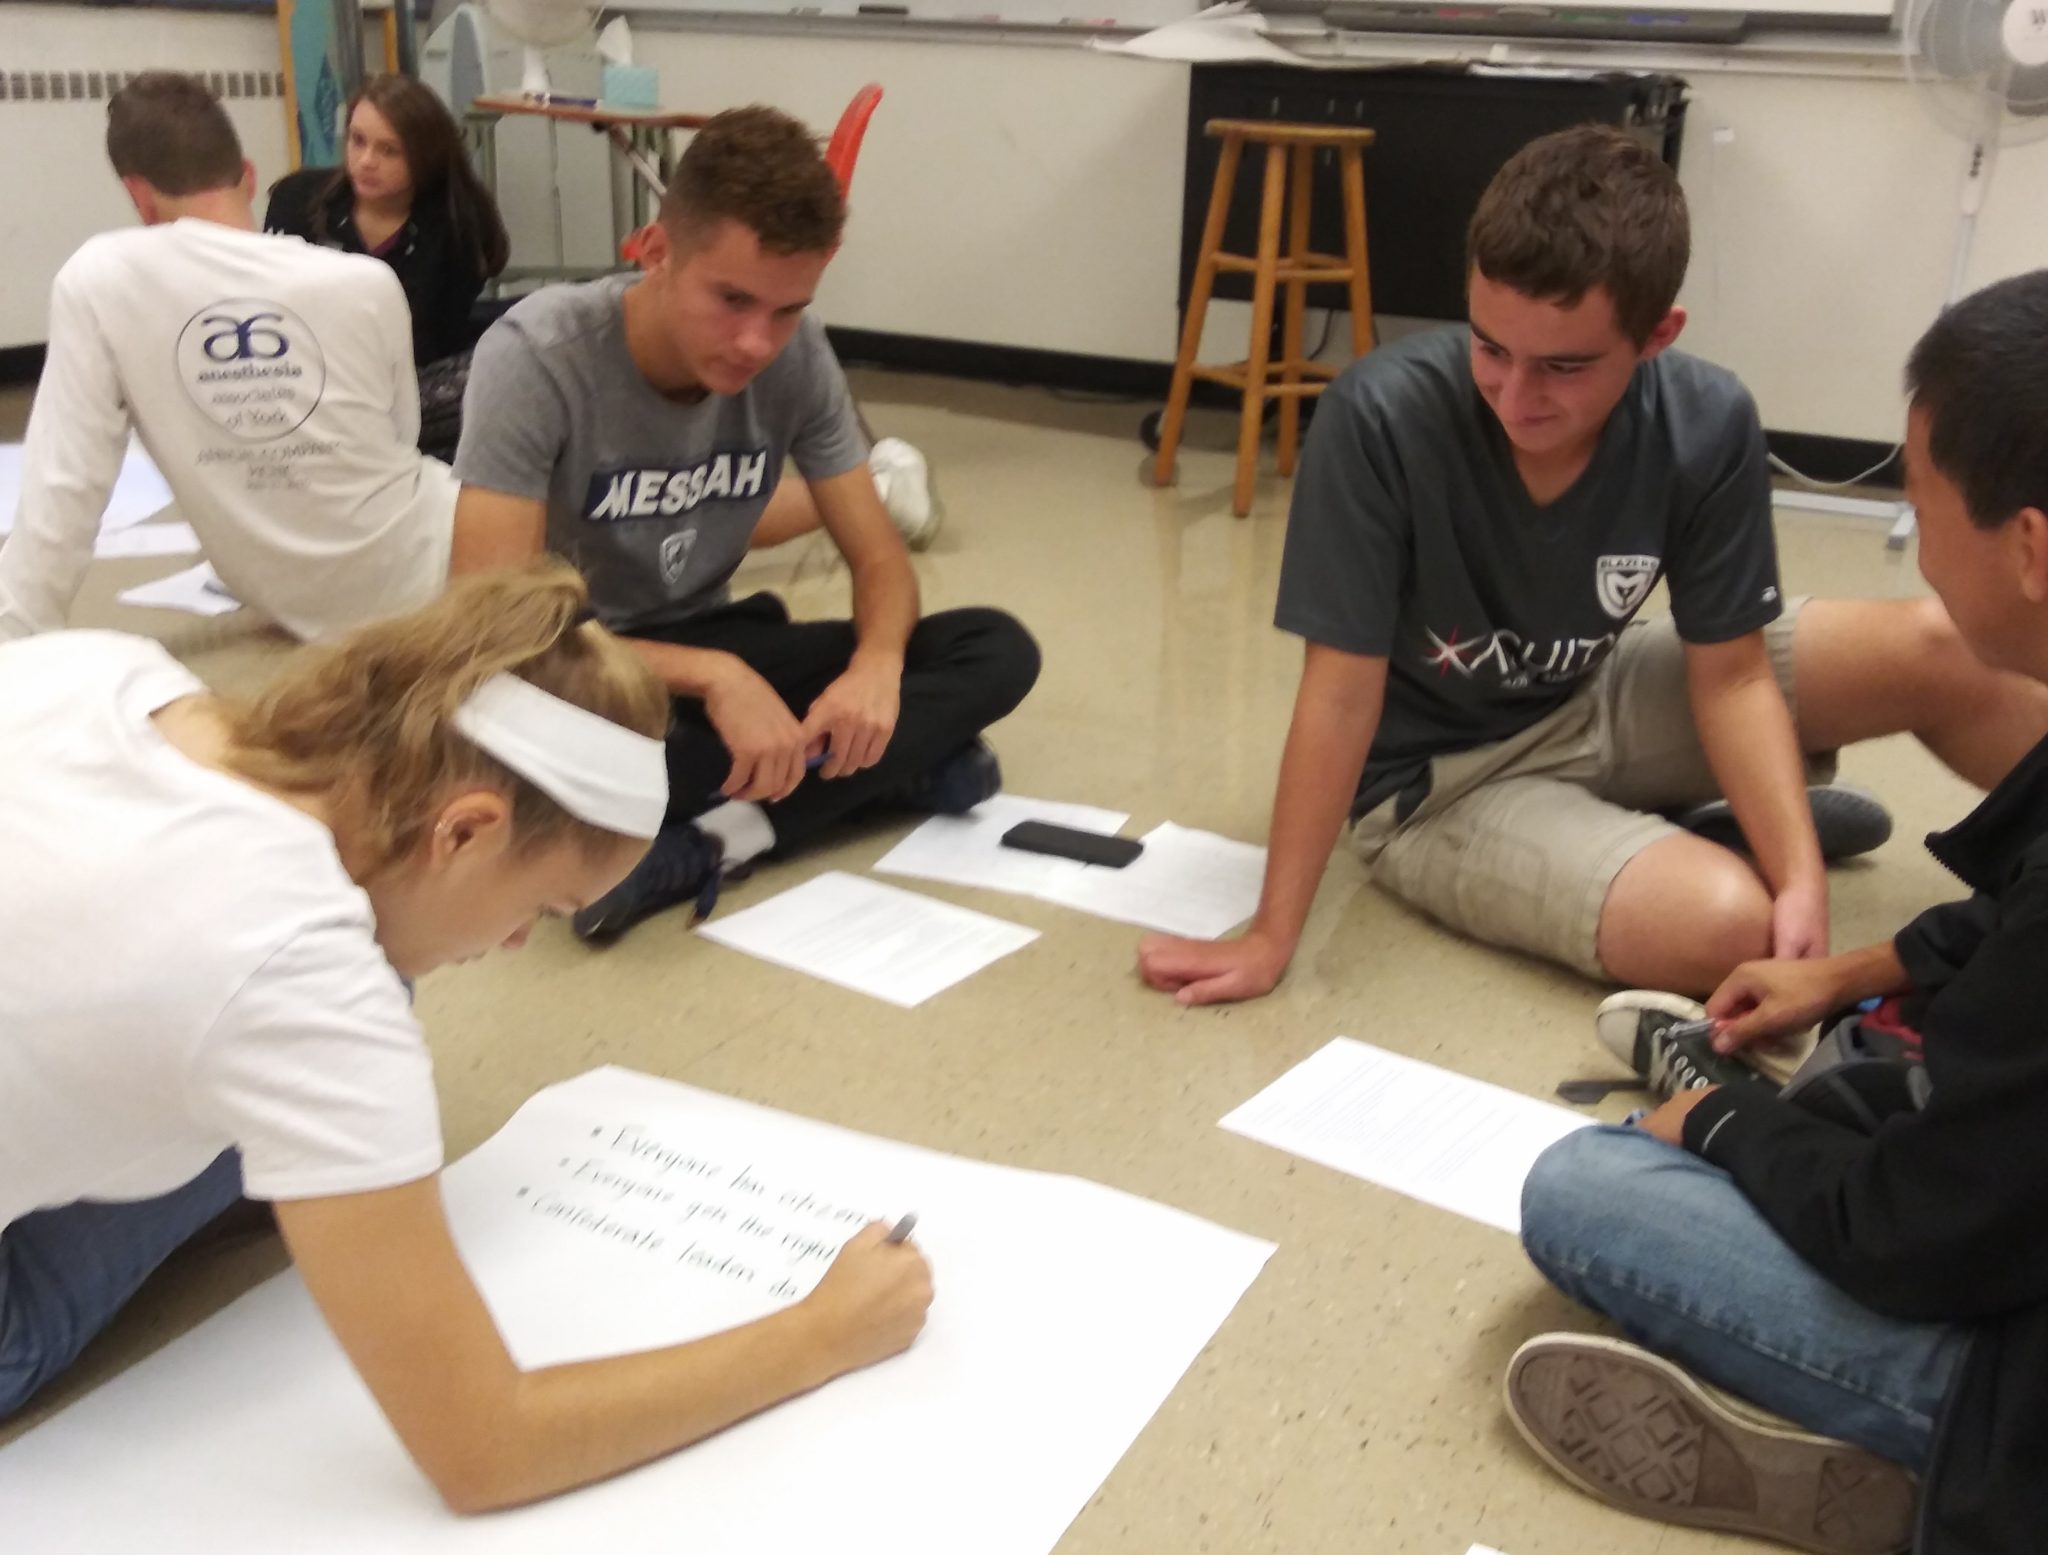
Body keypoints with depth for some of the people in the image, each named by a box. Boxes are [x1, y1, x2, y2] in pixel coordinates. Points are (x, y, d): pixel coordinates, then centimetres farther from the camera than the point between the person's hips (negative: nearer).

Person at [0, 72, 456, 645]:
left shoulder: (97, 281, -13)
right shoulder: (367, 283, -10)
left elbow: (62, 491, -15)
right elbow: (398, 442, 6)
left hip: (311, 611, 1)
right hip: (422, 574, 0)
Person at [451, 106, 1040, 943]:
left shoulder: (798, 356, -11)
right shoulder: (535, 359, -24)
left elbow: (880, 560, -5)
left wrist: (877, 663, -29)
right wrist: (713, 679, -39)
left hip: (712, 646, 5)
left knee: (996, 650, -15)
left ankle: (712, 839, -28)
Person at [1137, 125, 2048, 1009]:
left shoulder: (1708, 426, -19)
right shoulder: (1383, 416, -30)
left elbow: (1730, 677, -10)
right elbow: (1342, 690, -25)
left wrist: (1802, 879, -24)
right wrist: (1271, 938, -22)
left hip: (1595, 703, 4)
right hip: (1436, 776, -4)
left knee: (1942, 652, -9)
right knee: (1730, 929, -27)